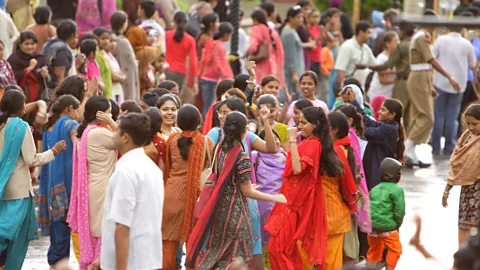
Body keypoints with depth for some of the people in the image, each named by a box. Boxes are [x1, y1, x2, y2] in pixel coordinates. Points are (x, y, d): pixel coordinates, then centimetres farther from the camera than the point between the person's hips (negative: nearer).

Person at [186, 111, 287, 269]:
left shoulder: (220, 150, 2)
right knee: (238, 256, 1)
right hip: (235, 211, -7)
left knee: (216, 253, 16)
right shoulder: (242, 158, -18)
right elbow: (247, 191, -13)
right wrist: (274, 198, -6)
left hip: (218, 209, 7)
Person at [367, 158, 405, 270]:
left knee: (374, 248, 23)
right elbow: (399, 211, -11)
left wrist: (371, 223, 17)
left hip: (372, 226, 6)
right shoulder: (397, 190, -8)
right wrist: (398, 224, 5)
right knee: (395, 249, 11)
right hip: (388, 227, -6)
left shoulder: (374, 189, 11)